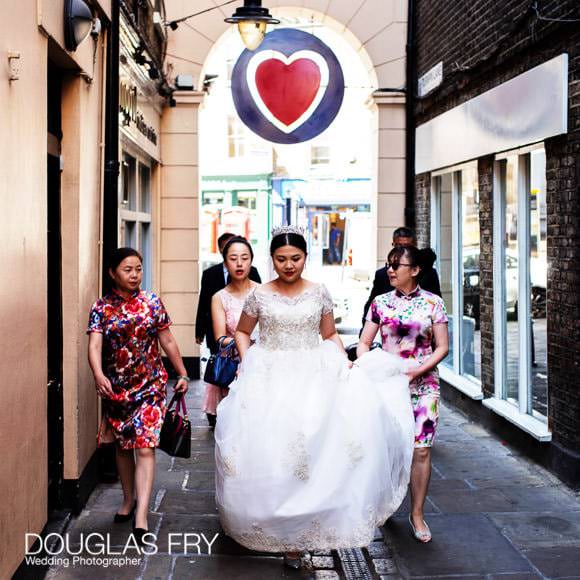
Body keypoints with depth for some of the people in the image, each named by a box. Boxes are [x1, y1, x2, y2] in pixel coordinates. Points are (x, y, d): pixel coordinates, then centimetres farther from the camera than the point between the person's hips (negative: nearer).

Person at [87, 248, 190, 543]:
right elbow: (95, 345, -15)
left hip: (150, 385, -1)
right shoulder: (101, 307, -2)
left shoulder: (151, 302, 0)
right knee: (123, 446, 16)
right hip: (116, 386, 2)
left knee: (145, 447, -11)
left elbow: (168, 341, 6)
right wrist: (98, 375, -33)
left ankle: (141, 516, -14)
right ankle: (128, 500, 35)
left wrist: (182, 374, 8)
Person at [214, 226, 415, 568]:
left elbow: (330, 335, 15)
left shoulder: (319, 293, 5)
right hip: (268, 379, 0)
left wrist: (344, 361, -1)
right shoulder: (259, 295, 4)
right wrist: (247, 362, 2)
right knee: (269, 443, -10)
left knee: (311, 440, -16)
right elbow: (242, 332, 16)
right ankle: (287, 532, 6)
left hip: (313, 377, 0)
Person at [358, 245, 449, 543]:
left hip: (423, 384, -1)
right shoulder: (381, 303, 4)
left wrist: (415, 372, -13)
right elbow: (364, 342, 7)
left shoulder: (433, 303, 0)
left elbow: (442, 347, -1)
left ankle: (417, 514, 9)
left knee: (421, 450, -3)